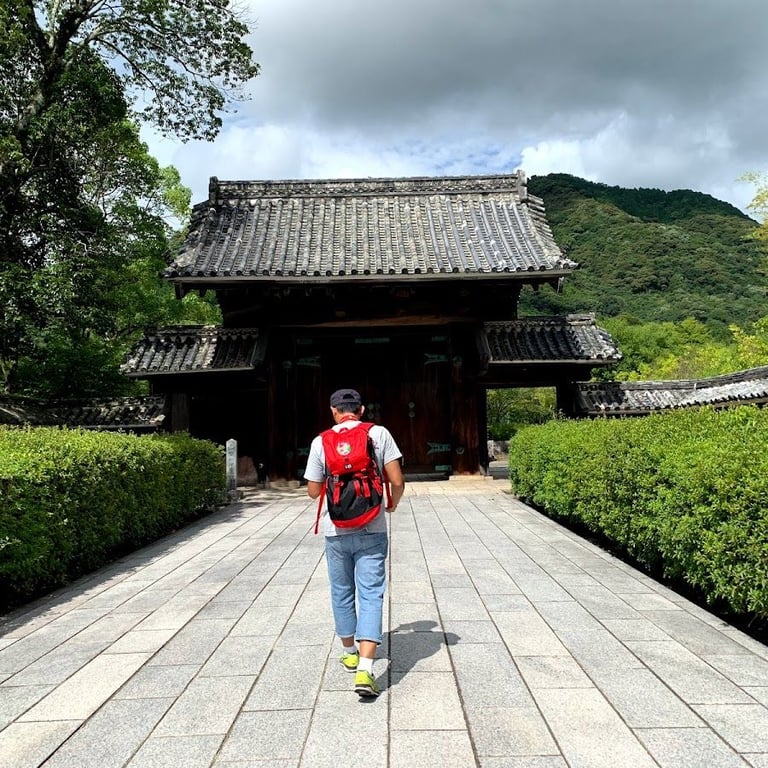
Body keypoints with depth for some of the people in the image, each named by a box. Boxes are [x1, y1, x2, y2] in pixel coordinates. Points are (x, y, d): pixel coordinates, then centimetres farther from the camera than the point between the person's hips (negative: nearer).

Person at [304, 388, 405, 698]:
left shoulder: (320, 442, -2)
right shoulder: (379, 434, -4)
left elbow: (313, 491, 4)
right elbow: (397, 481, -6)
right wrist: (393, 503, 14)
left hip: (336, 532, 2)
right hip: (371, 531, -1)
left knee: (342, 593, 19)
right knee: (371, 596, 1)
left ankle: (350, 653, 35)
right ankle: (365, 669, -10)